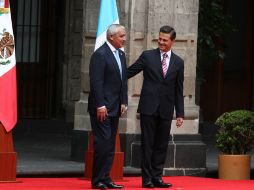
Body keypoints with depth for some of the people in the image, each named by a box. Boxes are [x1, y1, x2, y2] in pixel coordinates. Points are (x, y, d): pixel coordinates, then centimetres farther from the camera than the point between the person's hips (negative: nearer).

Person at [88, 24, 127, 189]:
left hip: (115, 108, 8)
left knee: (110, 145, 8)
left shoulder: (121, 55, 15)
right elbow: (96, 82, -16)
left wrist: (124, 102, 10)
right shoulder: (100, 55, -12)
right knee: (103, 143, -9)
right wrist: (100, 105, -20)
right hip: (102, 108, -8)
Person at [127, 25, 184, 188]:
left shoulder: (178, 62, 9)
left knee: (161, 145, 4)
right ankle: (147, 178, 4)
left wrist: (180, 113, 8)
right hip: (149, 107, -2)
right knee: (147, 144, 0)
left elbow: (178, 90, 10)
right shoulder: (147, 56, 2)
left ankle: (157, 177, 11)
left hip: (166, 110, 2)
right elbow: (129, 73, 4)